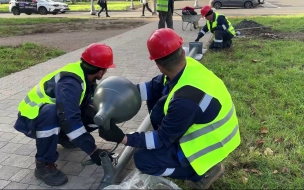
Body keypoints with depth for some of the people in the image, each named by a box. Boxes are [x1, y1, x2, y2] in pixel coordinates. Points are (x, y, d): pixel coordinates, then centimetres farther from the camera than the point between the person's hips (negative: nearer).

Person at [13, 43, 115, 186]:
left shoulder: (84, 75, -8)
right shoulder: (70, 82, -34)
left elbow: (87, 103, 0)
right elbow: (69, 119, -41)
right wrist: (92, 150, -39)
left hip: (52, 118, 8)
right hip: (31, 119, -7)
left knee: (95, 115, -7)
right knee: (51, 112, -41)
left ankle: (63, 137, 17)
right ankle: (44, 165, -22)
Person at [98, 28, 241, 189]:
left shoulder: (186, 100, -36)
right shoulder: (188, 65, -12)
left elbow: (163, 138, -23)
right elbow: (154, 87, 1)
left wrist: (123, 138, -24)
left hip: (209, 145, -8)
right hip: (202, 127, 8)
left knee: (142, 159, -6)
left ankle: (202, 171, 0)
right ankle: (173, 149, 15)